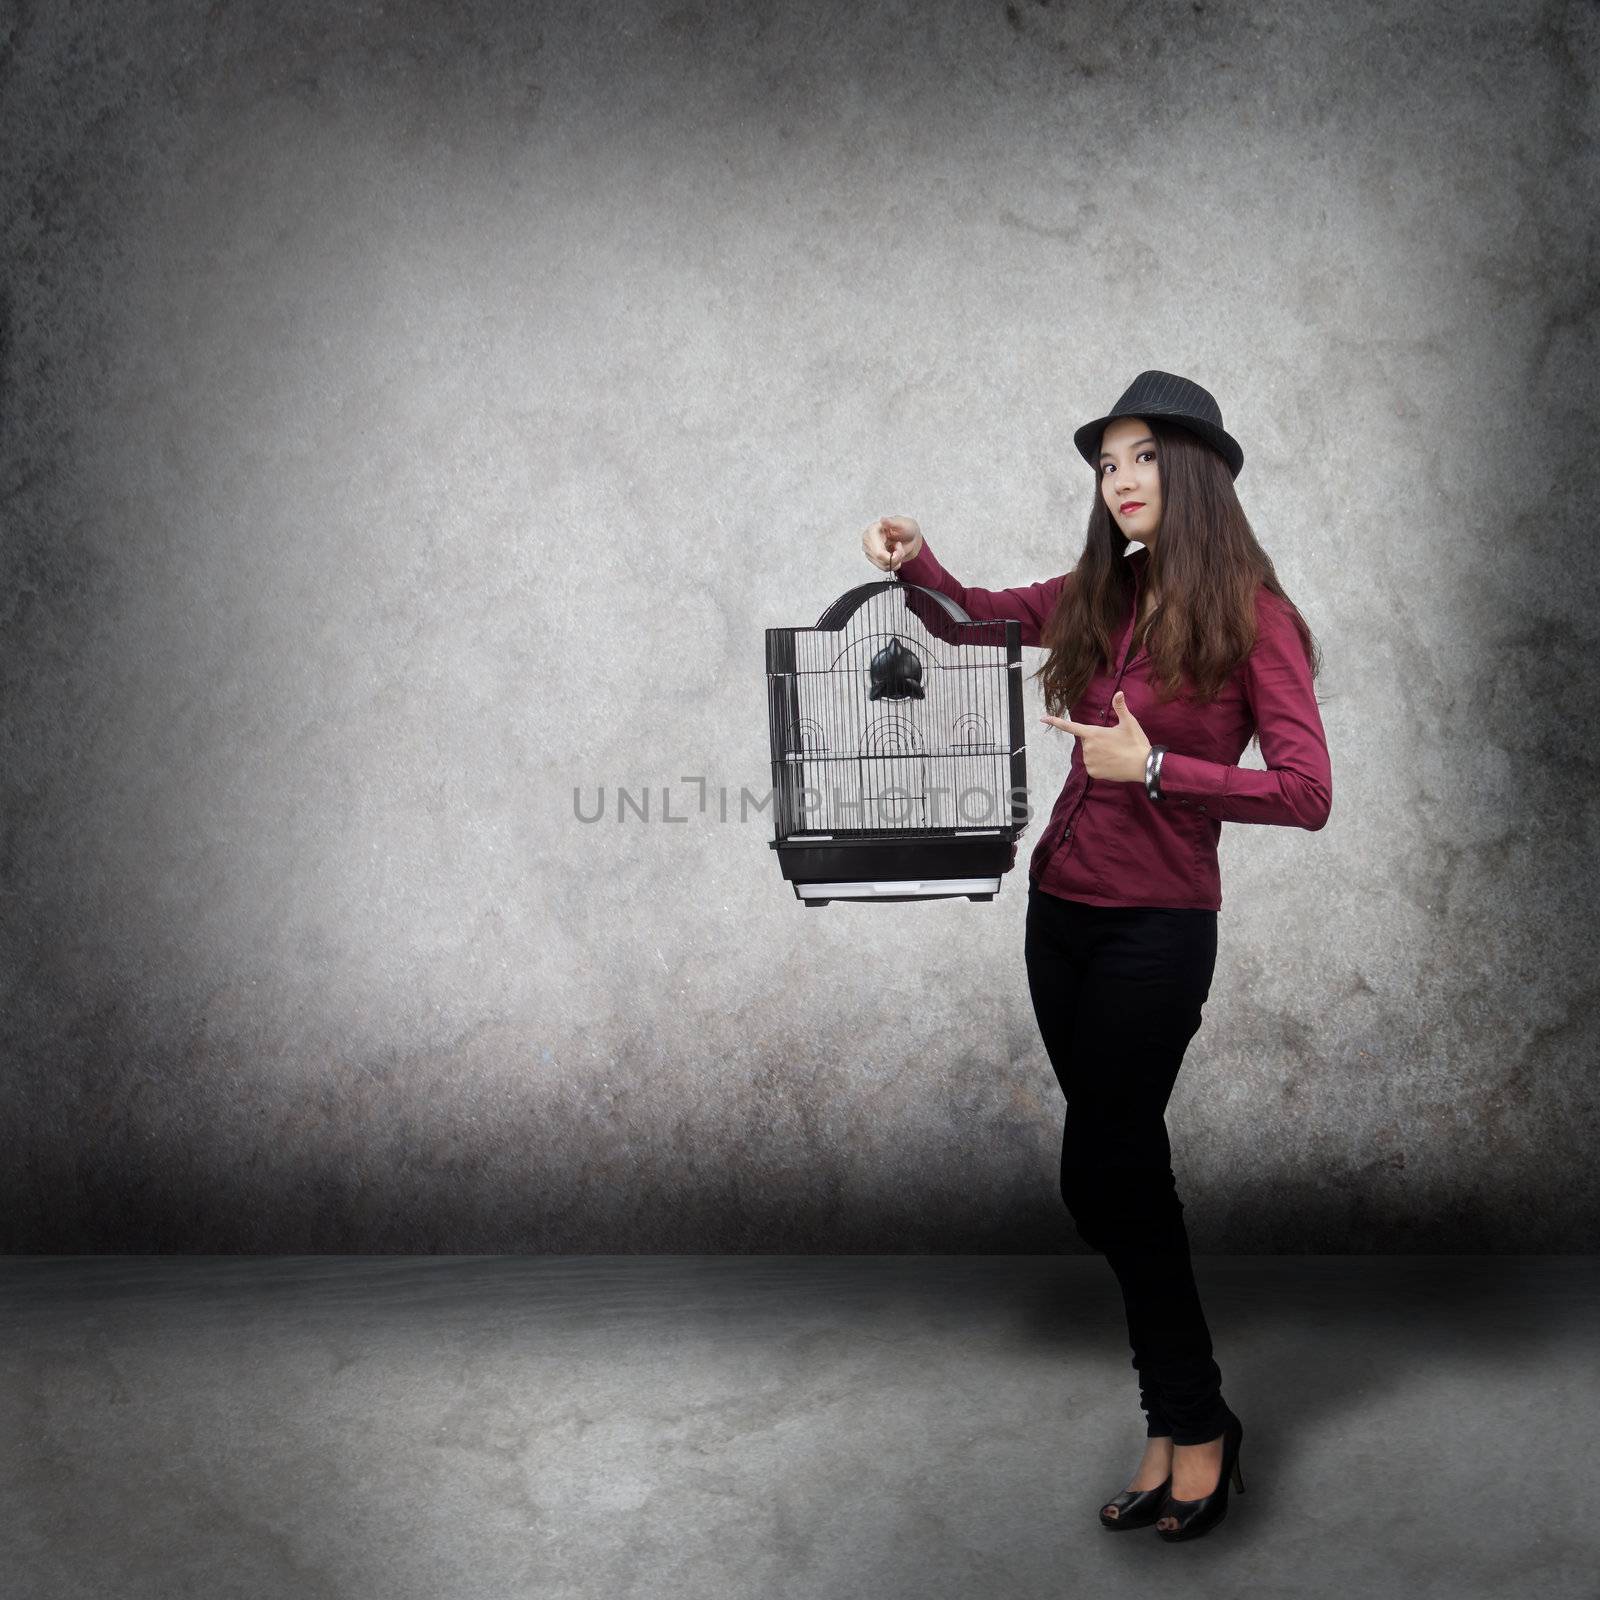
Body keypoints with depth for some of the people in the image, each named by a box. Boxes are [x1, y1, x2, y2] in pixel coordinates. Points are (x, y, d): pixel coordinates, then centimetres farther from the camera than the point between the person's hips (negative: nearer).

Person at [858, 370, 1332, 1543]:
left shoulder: (1253, 618, -10)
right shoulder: (1101, 597, 6)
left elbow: (1306, 794, -14)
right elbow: (981, 614, 22)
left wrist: (1153, 768, -17)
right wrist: (919, 565, 3)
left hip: (1157, 927, -6)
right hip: (1062, 910, 6)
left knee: (1103, 1174, -4)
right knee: (1130, 1171, 11)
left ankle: (1197, 1426, 16)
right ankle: (1183, 1430, 24)